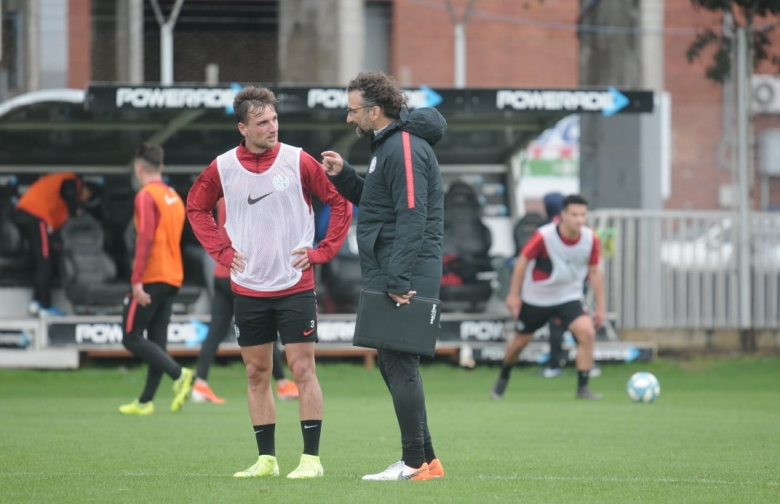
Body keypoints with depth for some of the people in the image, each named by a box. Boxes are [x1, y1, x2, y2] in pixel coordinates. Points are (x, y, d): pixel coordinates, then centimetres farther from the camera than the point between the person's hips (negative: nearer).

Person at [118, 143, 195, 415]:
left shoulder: (146, 196, -11)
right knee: (156, 341, 9)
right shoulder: (174, 197, 15)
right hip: (172, 278, 8)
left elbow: (145, 238, -20)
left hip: (151, 279, -8)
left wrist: (137, 280, -21)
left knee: (132, 337, -5)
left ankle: (179, 374, -20)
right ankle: (145, 401, 11)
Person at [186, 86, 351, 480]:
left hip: (295, 285, -3)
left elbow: (340, 203, 0)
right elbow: (197, 207, 15)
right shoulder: (223, 167, -1)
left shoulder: (298, 162, -7)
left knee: (303, 370, -6)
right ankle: (266, 459, 14)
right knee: (256, 374, 7)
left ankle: (311, 458, -3)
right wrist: (222, 251, 5)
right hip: (247, 288, 3)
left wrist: (319, 252, -5)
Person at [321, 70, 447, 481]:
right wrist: (342, 175, 12)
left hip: (405, 277, -11)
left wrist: (398, 281, -25)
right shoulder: (387, 145, 17)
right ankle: (424, 458, 19)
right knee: (390, 361, 14)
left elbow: (412, 217, -22)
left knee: (399, 363, -8)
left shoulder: (405, 148, -16)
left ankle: (415, 462, -5)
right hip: (388, 275, 11)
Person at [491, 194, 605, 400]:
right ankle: (503, 378, 43)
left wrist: (600, 306, 0)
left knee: (587, 333, -22)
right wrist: (514, 294, -7)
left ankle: (582, 388, -14)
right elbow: (523, 260, -11)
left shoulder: (590, 239, -14)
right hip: (536, 297, -2)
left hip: (569, 297, 2)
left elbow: (594, 271, -1)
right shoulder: (544, 237, -24)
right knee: (521, 340, 13)